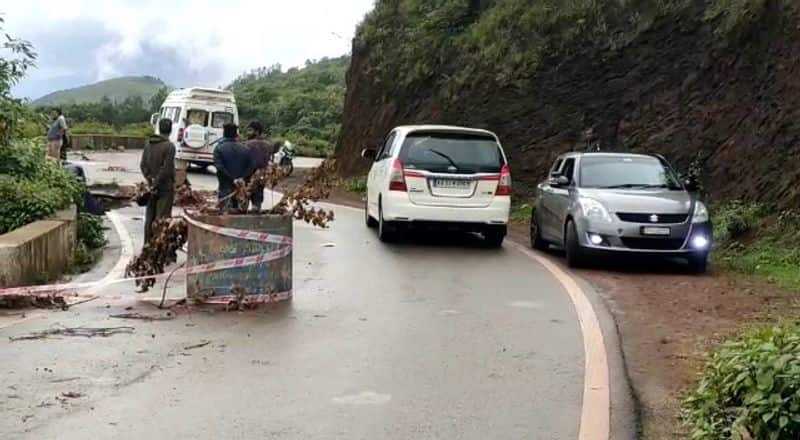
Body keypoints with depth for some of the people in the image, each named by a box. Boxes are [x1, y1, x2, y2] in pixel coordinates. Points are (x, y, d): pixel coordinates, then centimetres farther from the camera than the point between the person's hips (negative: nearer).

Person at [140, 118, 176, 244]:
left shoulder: (148, 145, 7)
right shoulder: (169, 146, -14)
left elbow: (143, 165, 5)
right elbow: (166, 169, -19)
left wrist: (150, 181, 0)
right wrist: (156, 184, -12)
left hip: (152, 186, 6)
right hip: (165, 186, -6)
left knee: (150, 217, 13)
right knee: (162, 217, -4)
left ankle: (148, 243, 19)